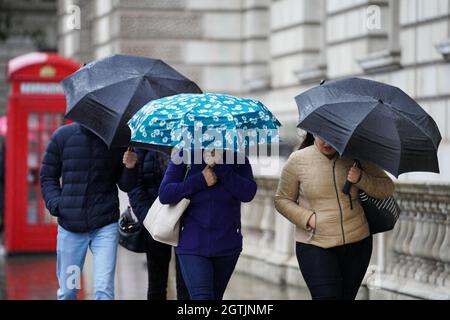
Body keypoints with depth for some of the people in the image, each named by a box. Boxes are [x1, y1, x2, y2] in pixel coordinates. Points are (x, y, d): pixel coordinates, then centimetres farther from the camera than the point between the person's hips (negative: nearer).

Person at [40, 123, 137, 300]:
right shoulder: (63, 136, 0)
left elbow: (124, 185, 7)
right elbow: (48, 176, 9)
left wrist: (129, 168, -14)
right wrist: (55, 204, -6)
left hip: (105, 225, -1)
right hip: (70, 225, 1)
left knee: (104, 291, -9)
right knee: (66, 291, 10)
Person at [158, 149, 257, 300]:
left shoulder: (237, 159, -2)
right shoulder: (184, 157, -4)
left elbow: (248, 193, -16)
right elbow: (164, 194, -10)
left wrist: (220, 166, -23)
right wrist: (200, 180, -19)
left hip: (227, 246, 2)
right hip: (192, 247, -2)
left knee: (215, 296, 15)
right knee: (201, 297, -16)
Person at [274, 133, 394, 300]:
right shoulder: (297, 161, -3)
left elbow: (387, 189, 1)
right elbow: (282, 200, 6)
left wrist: (361, 179, -17)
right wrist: (308, 218, -10)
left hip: (357, 242, 3)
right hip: (315, 246, -3)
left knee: (347, 296, 11)